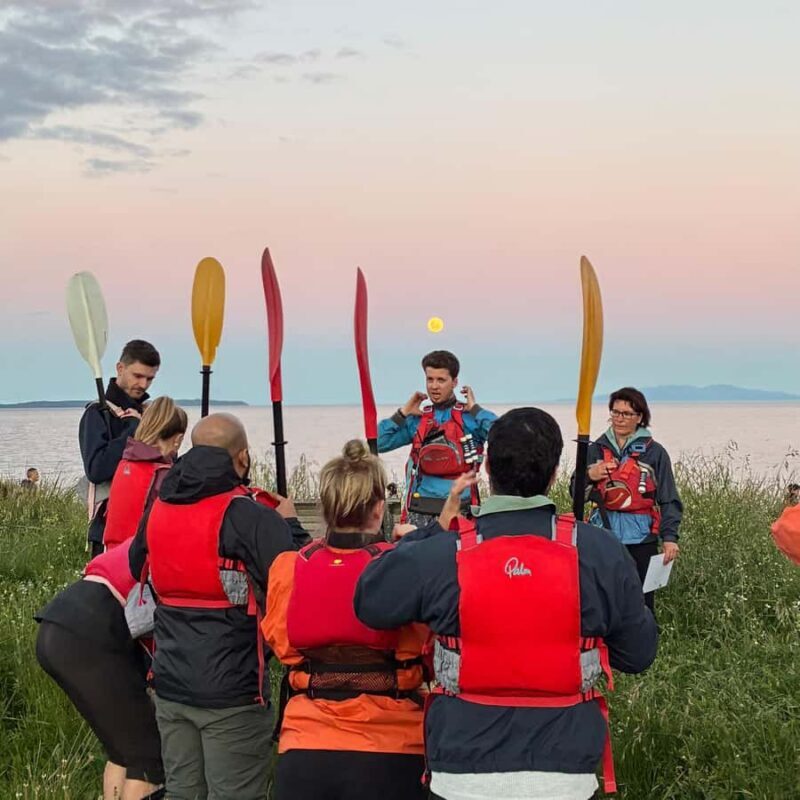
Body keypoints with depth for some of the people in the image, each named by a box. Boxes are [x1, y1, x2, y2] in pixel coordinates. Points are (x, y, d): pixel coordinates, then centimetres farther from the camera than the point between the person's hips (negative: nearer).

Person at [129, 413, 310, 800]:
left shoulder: (157, 509, 6)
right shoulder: (246, 514, -16)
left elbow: (139, 569, 23)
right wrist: (290, 524, -3)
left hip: (170, 685, 6)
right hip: (232, 693, -6)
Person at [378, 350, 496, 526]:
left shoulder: (470, 417, 2)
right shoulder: (417, 420, 14)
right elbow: (378, 443, 9)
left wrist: (474, 408, -7)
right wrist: (403, 412, 7)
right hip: (419, 508, 3)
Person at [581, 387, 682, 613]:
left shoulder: (654, 452, 1)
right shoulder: (597, 449, 10)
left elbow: (669, 500, 0)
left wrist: (669, 537, -10)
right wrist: (589, 476, -8)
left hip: (640, 538, -3)